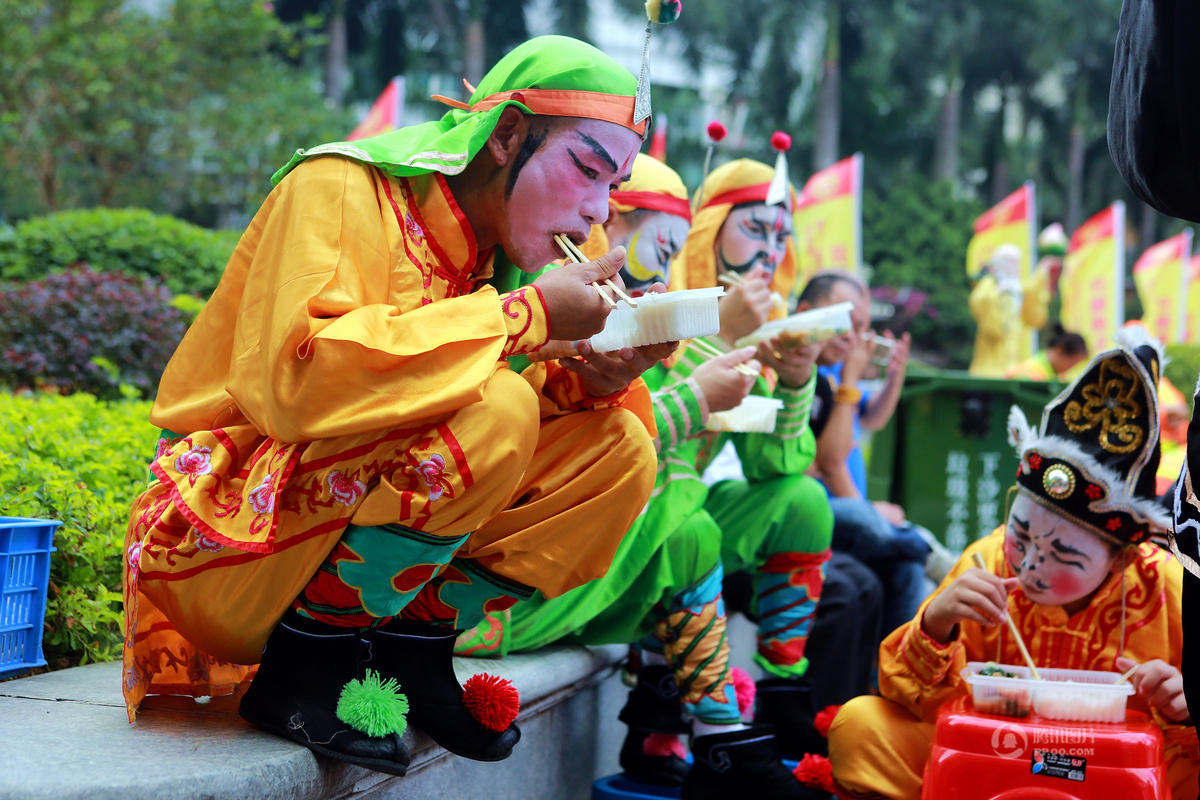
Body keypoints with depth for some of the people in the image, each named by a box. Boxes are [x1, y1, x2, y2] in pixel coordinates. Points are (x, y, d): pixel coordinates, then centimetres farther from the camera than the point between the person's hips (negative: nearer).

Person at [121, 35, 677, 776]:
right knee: (492, 410, -29)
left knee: (618, 445, -7)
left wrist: (590, 377, -14)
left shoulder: (489, 244, 8)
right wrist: (528, 314, -26)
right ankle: (305, 659, -14)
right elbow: (293, 380, -30)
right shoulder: (341, 187, -14)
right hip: (230, 547, -7)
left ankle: (414, 641, -2)